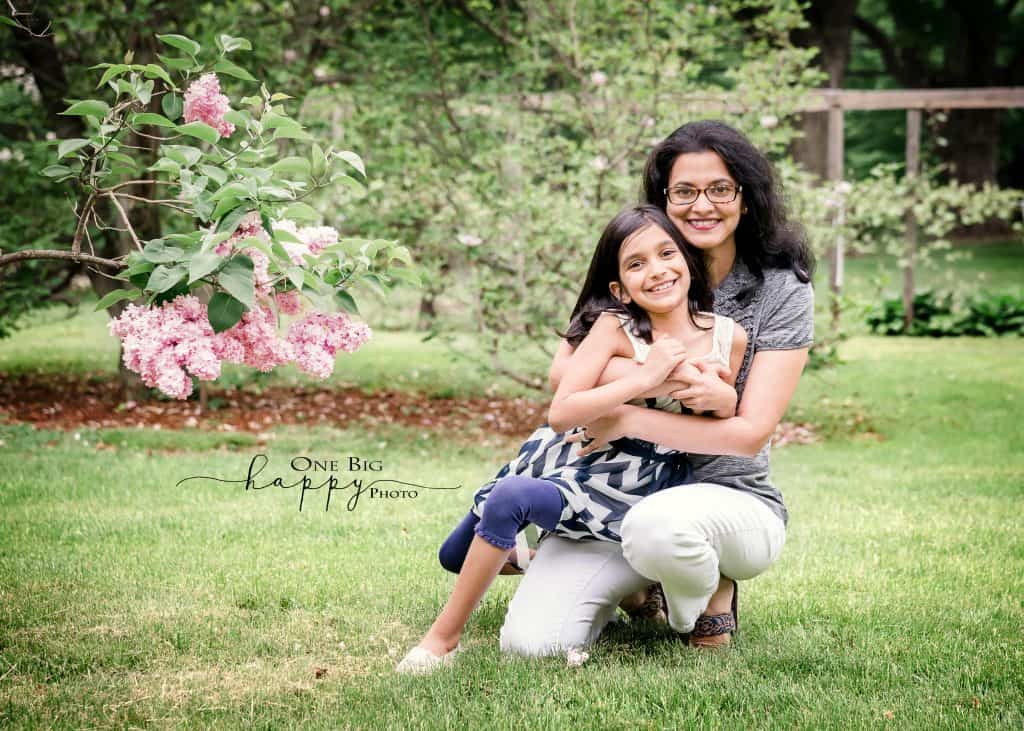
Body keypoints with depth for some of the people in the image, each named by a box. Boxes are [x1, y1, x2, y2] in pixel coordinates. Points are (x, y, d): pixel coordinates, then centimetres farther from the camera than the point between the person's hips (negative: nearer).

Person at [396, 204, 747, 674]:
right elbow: (560, 413, -25)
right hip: (567, 457, 2)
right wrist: (642, 379, -30)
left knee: (511, 498, -30)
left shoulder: (729, 338, -9)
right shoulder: (614, 327, -16)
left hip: (628, 494, -2)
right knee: (457, 557, 8)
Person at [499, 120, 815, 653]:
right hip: (618, 494, 3)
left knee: (655, 525, -40)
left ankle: (711, 595, -3)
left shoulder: (783, 290, -5)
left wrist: (626, 419, -19)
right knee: (530, 643, -18)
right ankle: (641, 585, 14)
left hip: (734, 502, -3)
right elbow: (564, 370, -11)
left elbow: (751, 433, -13)